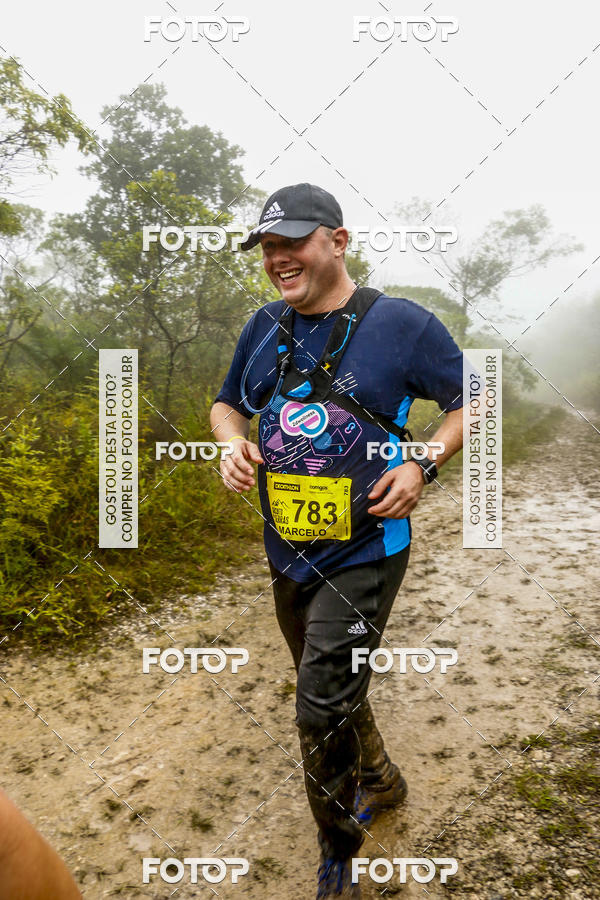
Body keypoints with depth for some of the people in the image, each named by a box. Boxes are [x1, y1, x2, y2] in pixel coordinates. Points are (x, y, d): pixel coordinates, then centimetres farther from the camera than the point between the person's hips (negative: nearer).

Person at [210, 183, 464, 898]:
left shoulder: (399, 322, -10)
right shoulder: (265, 326, 4)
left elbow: (474, 400, 0)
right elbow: (226, 403, 17)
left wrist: (422, 464, -15)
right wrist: (233, 443, -6)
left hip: (363, 555, -6)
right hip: (287, 553, 6)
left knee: (322, 712, -6)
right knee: (330, 692, 22)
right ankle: (380, 783, 52)